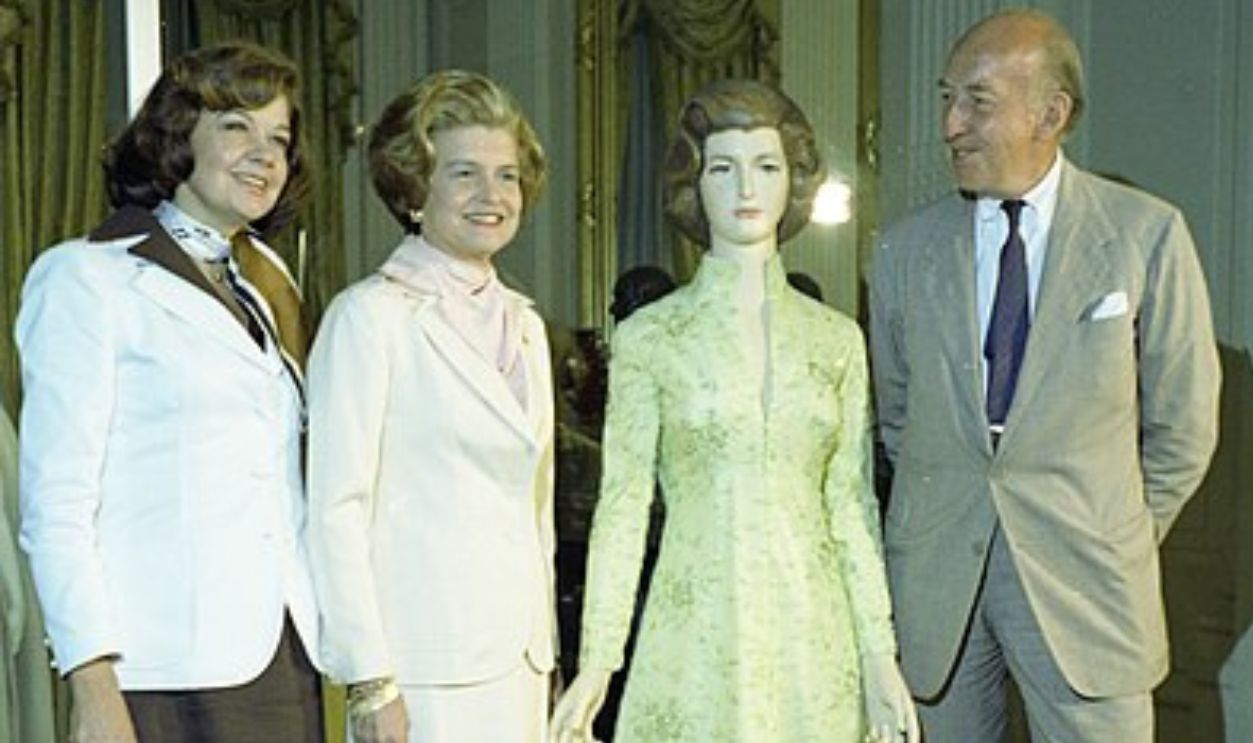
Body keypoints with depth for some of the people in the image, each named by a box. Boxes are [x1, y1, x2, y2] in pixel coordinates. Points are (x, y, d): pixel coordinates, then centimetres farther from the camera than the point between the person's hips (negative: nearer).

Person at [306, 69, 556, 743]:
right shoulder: (371, 315, -7)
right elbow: (336, 508, -11)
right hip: (424, 669, -6)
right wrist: (369, 681, -14)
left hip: (519, 661, 6)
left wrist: (545, 650, 15)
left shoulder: (524, 324, 12)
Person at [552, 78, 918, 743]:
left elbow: (852, 507, 7)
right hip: (695, 638, -2)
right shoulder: (648, 338, -2)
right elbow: (623, 505, -2)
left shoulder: (837, 339, 6)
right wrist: (595, 664, -6)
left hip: (813, 640, 2)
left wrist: (880, 656, 3)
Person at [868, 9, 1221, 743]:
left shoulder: (1146, 234, -3)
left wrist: (1121, 536, 8)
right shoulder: (906, 249, 3)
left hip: (1082, 574, -2)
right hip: (934, 574, 2)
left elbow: (1183, 420, 3)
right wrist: (937, 514, 12)